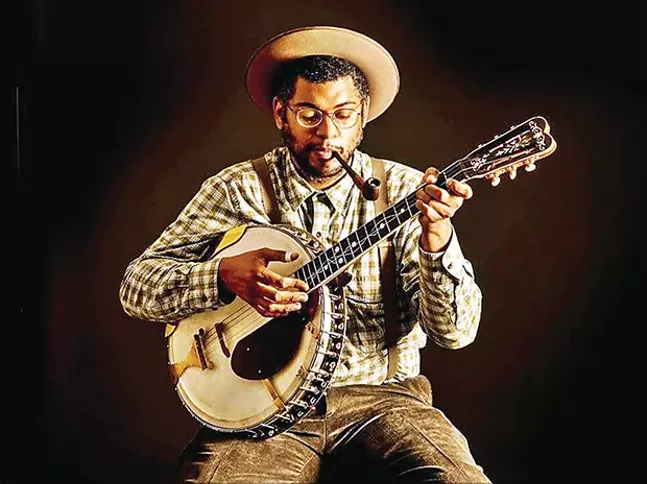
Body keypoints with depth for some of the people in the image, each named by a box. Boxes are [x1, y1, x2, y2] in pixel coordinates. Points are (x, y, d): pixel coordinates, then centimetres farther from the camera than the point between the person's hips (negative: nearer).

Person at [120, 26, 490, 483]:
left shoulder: (403, 190, 0)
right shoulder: (238, 188, 1)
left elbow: (456, 332, -8)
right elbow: (136, 286, -2)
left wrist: (436, 237, -26)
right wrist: (225, 274, -20)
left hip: (379, 394, 1)